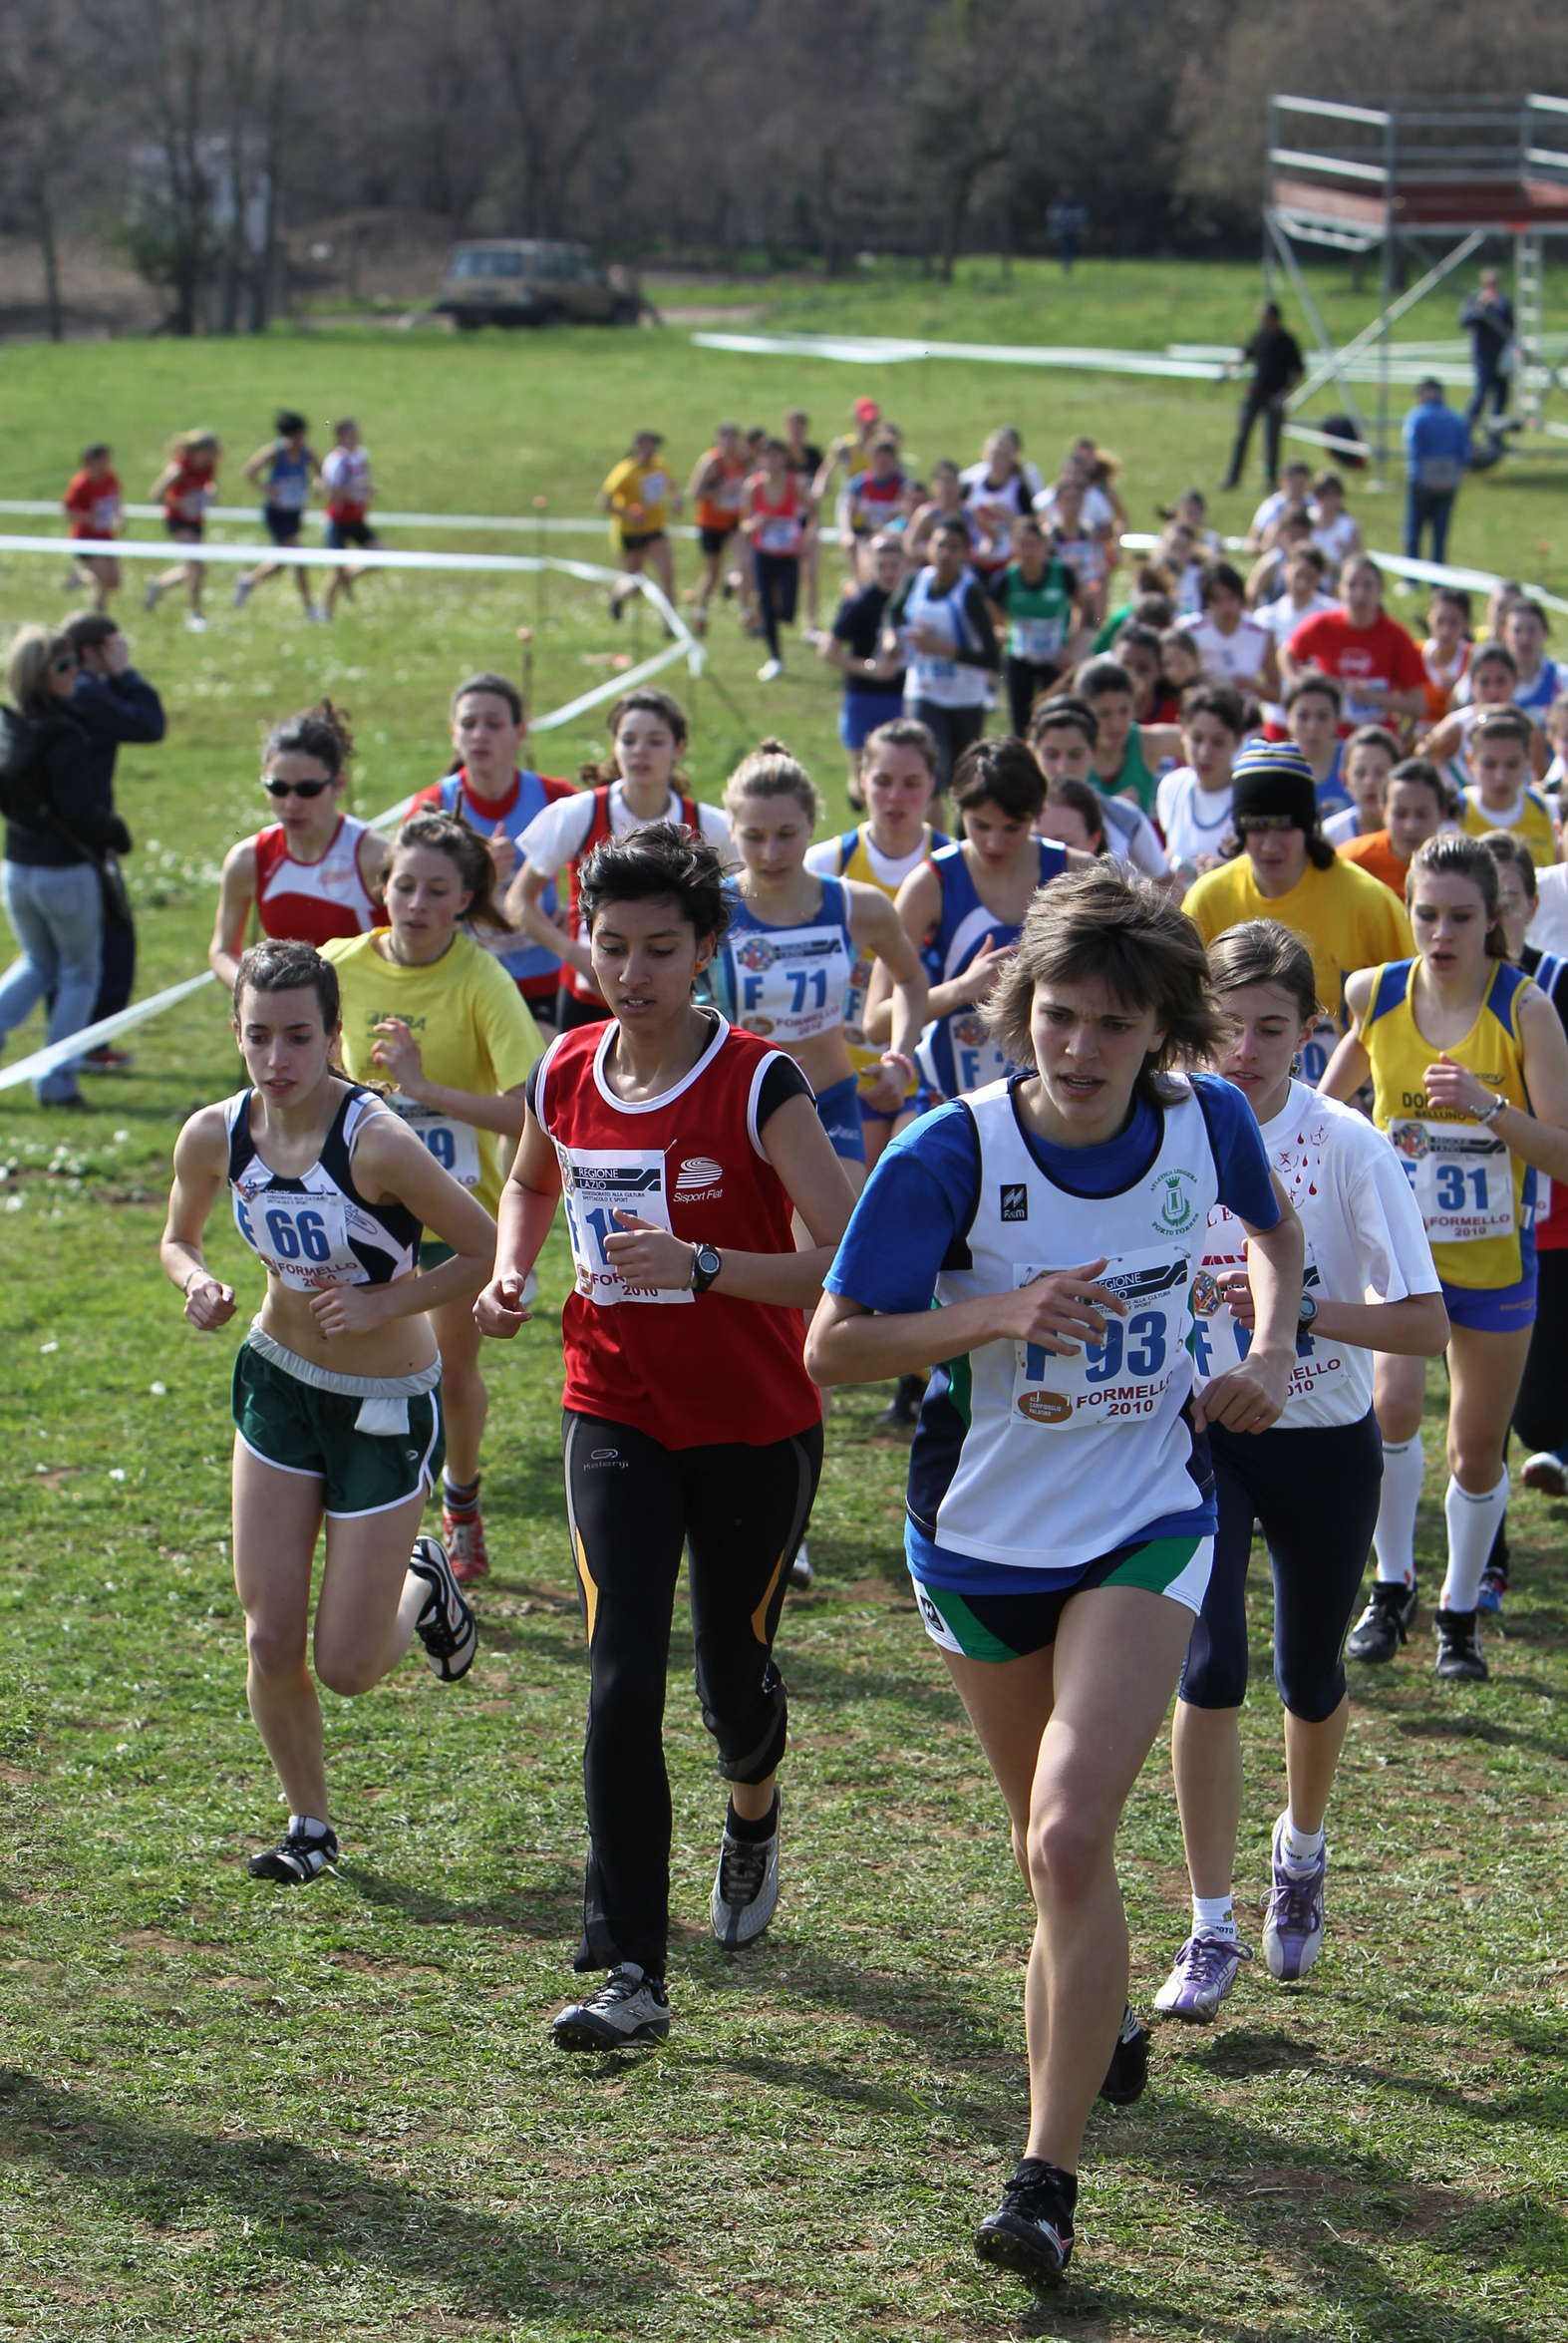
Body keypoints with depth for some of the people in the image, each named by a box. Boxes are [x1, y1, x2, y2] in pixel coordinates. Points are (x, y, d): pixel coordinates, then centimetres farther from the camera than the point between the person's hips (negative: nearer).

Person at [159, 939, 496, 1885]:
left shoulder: (377, 1143, -27)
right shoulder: (215, 1136, -11)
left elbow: (487, 1252, -16)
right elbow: (179, 1239, 9)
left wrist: (379, 1305, -25)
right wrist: (198, 1284, -13)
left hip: (388, 1410, -4)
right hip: (277, 1385, 4)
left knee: (345, 1666, 0)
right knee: (271, 1643, 2)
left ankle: (422, 1585, 33)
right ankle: (311, 1825, 26)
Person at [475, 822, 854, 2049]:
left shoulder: (759, 1085, -16)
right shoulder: (564, 1076, -1)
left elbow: (851, 1261, -21)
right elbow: (532, 1181, 23)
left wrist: (703, 1266, -33)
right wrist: (510, 1270, 3)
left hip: (756, 1427, -2)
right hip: (617, 1422, 2)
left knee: (736, 1678, 11)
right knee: (622, 1684, -11)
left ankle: (753, 1820, 49)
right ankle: (632, 1975, -9)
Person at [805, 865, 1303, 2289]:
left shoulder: (1206, 1124, -9)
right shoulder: (954, 1154, -18)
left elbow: (1277, 1230, 15)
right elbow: (832, 1346, -16)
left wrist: (1273, 1352, -2)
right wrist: (998, 1315, -29)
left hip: (1144, 1527, -1)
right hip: (983, 1535, 1)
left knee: (1071, 1842, -18)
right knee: (1051, 1844, 19)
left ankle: (1049, 2177, -12)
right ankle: (1100, 2027, 50)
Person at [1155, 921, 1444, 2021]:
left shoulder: (1348, 1147, -17)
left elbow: (1426, 1323, -21)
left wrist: (1298, 1308, -32)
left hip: (1325, 1445, -1)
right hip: (1202, 1436, 1)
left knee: (1311, 1681, 13)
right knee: (1210, 1672, -14)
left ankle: (1302, 1852, 45)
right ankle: (1212, 1932, -5)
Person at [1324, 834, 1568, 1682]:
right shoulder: (1374, 994, -6)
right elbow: (1331, 1096, 17)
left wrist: (1488, 1107, -28)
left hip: (1494, 1260, -1)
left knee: (1478, 1450, 8)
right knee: (1391, 1404, -21)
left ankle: (1459, 1614, 29)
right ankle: (1391, 1587, 0)